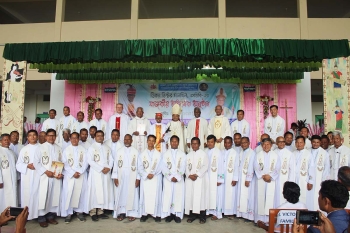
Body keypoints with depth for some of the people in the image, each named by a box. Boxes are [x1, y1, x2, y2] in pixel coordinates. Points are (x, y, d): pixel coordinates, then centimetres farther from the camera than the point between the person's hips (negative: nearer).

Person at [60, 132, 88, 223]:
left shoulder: (83, 149, 7)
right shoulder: (66, 150, 4)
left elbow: (85, 162, 2)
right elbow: (65, 164, -2)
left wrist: (80, 172, -11)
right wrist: (73, 173, -12)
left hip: (81, 175, 1)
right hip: (69, 175, -1)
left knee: (80, 193, 1)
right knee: (68, 193, -3)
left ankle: (79, 212, 12)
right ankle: (68, 213, 6)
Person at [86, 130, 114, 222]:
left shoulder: (107, 148, 13)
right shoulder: (92, 148, -2)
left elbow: (111, 160, 10)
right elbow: (90, 161, -11)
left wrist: (108, 168, -9)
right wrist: (101, 169, -16)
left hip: (106, 173, 5)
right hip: (96, 173, -5)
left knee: (105, 192, 5)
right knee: (95, 192, -3)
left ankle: (100, 211, 13)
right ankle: (93, 212, 2)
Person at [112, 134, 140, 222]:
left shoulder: (136, 152, 1)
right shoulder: (119, 151, 5)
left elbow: (138, 165, 0)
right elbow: (115, 164, 4)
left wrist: (138, 178, -5)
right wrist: (115, 177, -2)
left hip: (132, 177, -1)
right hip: (121, 177, 1)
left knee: (131, 194, 2)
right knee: (121, 194, 4)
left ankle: (131, 213, 11)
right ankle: (121, 212, 14)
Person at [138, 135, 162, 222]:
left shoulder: (158, 154, 6)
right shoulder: (142, 154, 8)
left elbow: (160, 167, -2)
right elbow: (140, 167, 1)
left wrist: (153, 174, -15)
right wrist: (146, 174, -13)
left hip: (156, 178, -1)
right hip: (145, 178, 1)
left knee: (156, 196, -1)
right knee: (145, 196, 1)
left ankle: (157, 214, 8)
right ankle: (144, 214, 11)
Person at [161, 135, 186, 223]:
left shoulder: (182, 154, 6)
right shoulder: (166, 154, 6)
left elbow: (183, 167, -1)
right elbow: (164, 167, -1)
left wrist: (177, 177, -12)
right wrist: (170, 177, -11)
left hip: (179, 179, 0)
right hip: (168, 179, 0)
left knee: (179, 196, -1)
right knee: (168, 196, -2)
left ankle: (177, 214, 7)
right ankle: (169, 214, 7)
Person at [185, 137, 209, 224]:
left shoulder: (203, 154, 1)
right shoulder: (189, 155, 14)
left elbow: (205, 166, -7)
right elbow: (186, 167, 8)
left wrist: (197, 174, -15)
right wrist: (189, 175, -10)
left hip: (200, 179, -4)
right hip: (190, 179, 4)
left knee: (200, 196, -6)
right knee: (190, 196, 3)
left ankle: (202, 216, 4)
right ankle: (192, 215, 14)